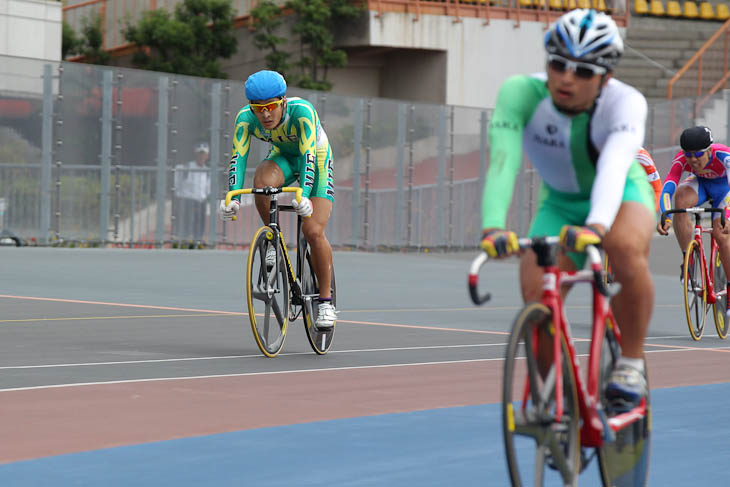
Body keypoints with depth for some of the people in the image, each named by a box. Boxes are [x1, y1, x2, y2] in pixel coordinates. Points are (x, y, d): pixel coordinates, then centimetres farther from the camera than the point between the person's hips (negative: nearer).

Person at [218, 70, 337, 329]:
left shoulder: (302, 111, -35)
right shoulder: (246, 117, -25)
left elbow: (308, 156, -41)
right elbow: (238, 157, -29)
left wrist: (304, 195, -54)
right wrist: (233, 197, -42)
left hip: (316, 159, -3)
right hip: (283, 157, 3)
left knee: (314, 231, -17)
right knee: (262, 180, -34)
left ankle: (325, 301, -2)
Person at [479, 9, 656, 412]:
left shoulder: (625, 103, -30)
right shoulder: (520, 93, -27)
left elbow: (613, 167, -47)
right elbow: (503, 161, -39)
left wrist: (596, 226, -66)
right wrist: (493, 226, -57)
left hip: (621, 194, -2)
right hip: (559, 203, 2)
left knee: (626, 248, -36)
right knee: (536, 294, -20)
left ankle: (632, 363, -17)